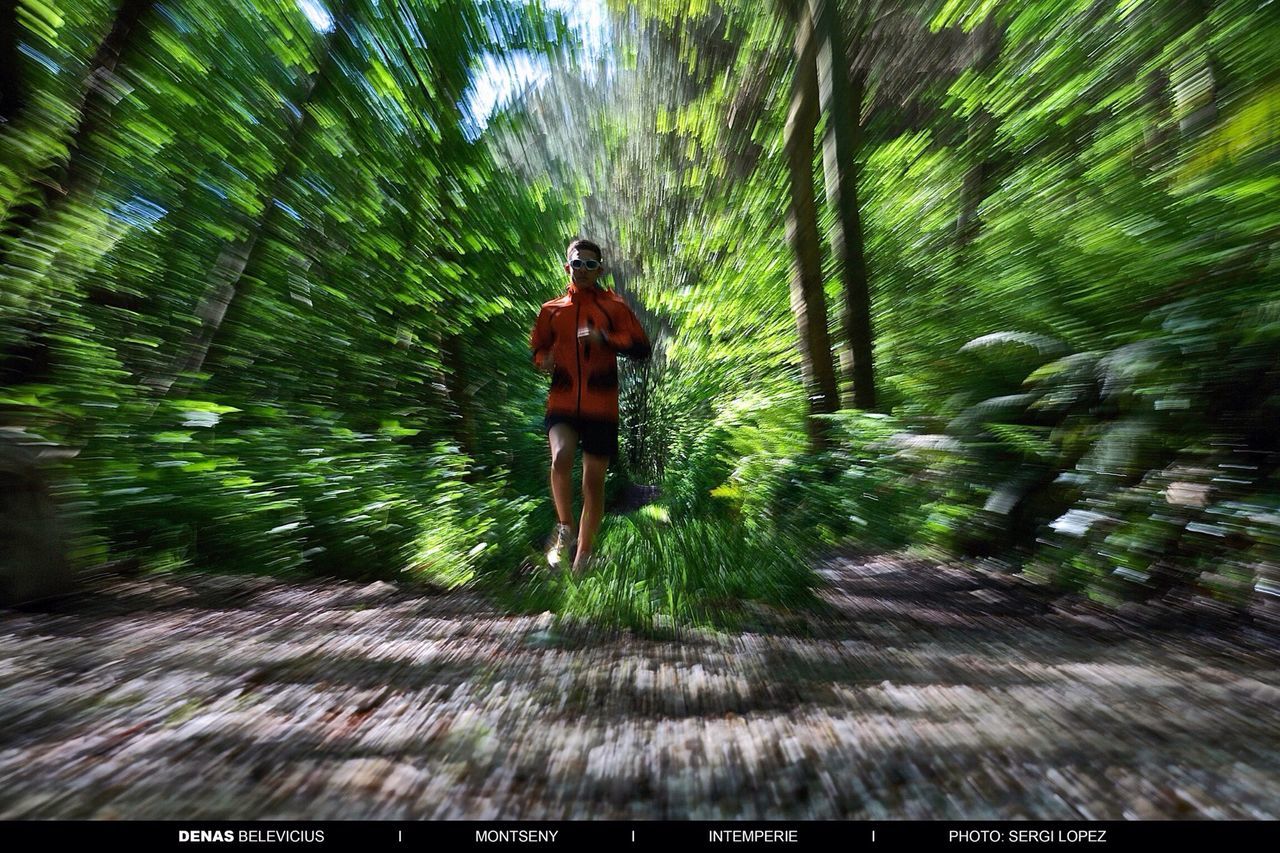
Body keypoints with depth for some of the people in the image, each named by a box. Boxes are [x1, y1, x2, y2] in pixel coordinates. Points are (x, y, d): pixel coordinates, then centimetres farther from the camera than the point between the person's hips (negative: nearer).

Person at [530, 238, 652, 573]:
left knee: (594, 481, 4)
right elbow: (538, 347, 23)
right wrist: (543, 359, -1)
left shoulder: (615, 306, 6)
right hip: (562, 403, 1)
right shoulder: (551, 309, 13)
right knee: (561, 457, -27)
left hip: (601, 407, -1)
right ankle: (566, 530, 2)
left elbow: (642, 348, -2)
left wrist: (605, 338, -18)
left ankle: (583, 552, 25)